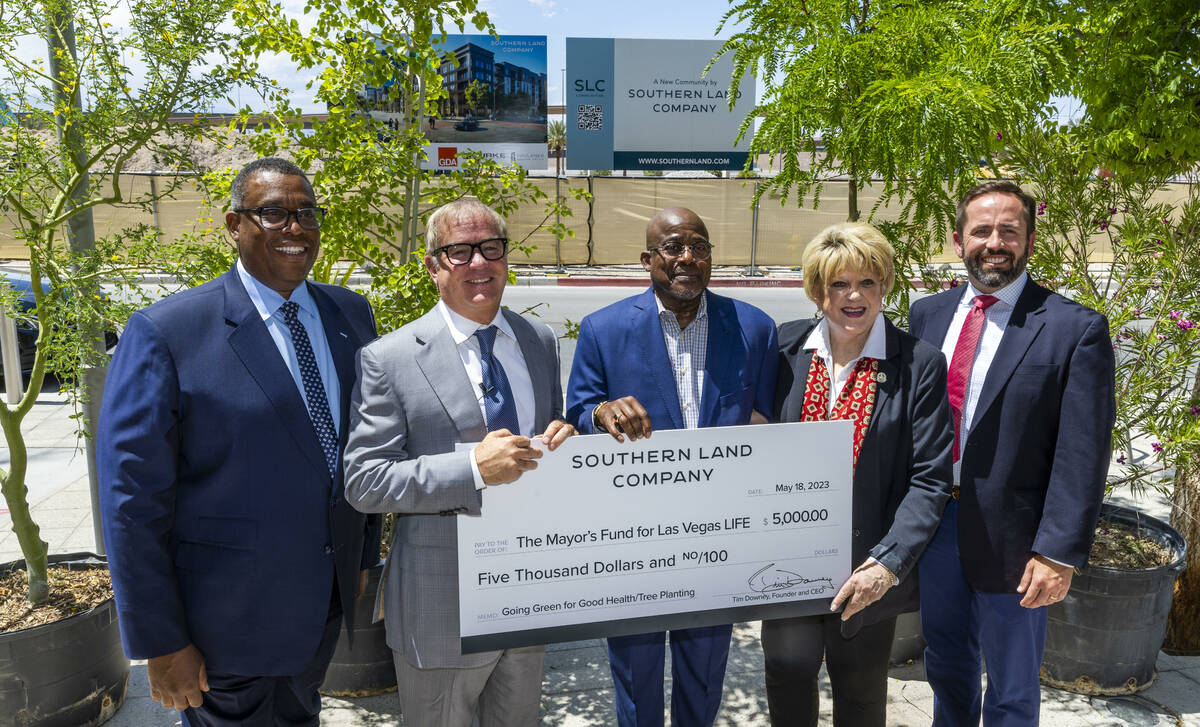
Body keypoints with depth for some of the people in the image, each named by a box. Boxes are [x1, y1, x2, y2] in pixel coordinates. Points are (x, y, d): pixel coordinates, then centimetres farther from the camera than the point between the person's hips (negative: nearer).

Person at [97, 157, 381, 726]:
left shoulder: (351, 314, 0)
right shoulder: (164, 333, -17)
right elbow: (132, 502, -15)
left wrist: (365, 554, 10)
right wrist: (161, 646, -13)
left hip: (328, 597, 5)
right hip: (229, 616, -5)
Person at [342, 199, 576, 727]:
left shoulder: (540, 342, 4)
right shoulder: (388, 359, -12)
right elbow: (363, 483, -15)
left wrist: (563, 442, -10)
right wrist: (472, 469, -27)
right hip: (440, 606, -4)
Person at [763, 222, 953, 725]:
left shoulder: (919, 364, -9)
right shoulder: (785, 348, -1)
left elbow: (930, 481, -11)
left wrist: (889, 562, -20)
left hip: (868, 568, -1)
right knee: (788, 666, 11)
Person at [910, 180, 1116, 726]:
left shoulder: (1076, 329, -11)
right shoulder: (927, 314, 4)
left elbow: (1082, 455, -14)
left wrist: (1059, 553, -17)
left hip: (1010, 538, -4)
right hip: (932, 523, 5)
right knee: (945, 664, 25)